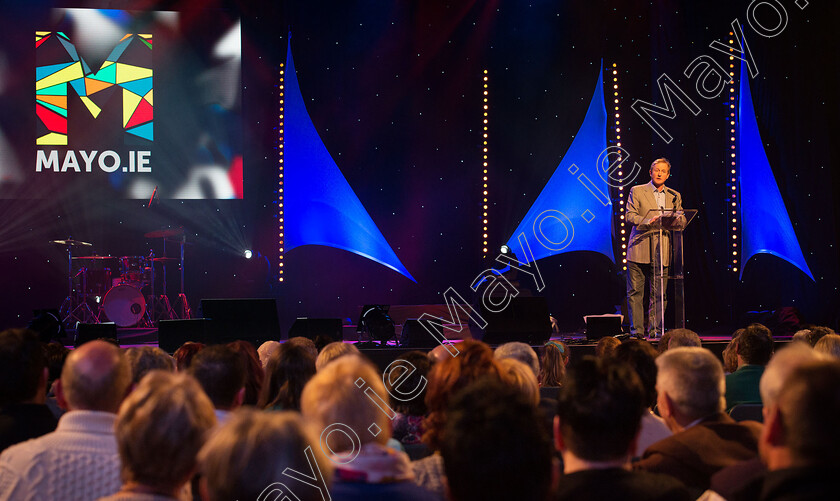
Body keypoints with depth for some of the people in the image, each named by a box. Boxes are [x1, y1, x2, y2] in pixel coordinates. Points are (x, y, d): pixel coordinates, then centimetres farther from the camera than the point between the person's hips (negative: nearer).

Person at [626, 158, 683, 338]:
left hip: (661, 252, 2)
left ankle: (656, 330, 7)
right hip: (639, 248, -2)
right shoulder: (637, 191, 7)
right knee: (635, 292, -1)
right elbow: (629, 215, -2)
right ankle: (637, 330, 4)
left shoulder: (675, 196, 16)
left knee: (659, 294, 0)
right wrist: (647, 221, -20)